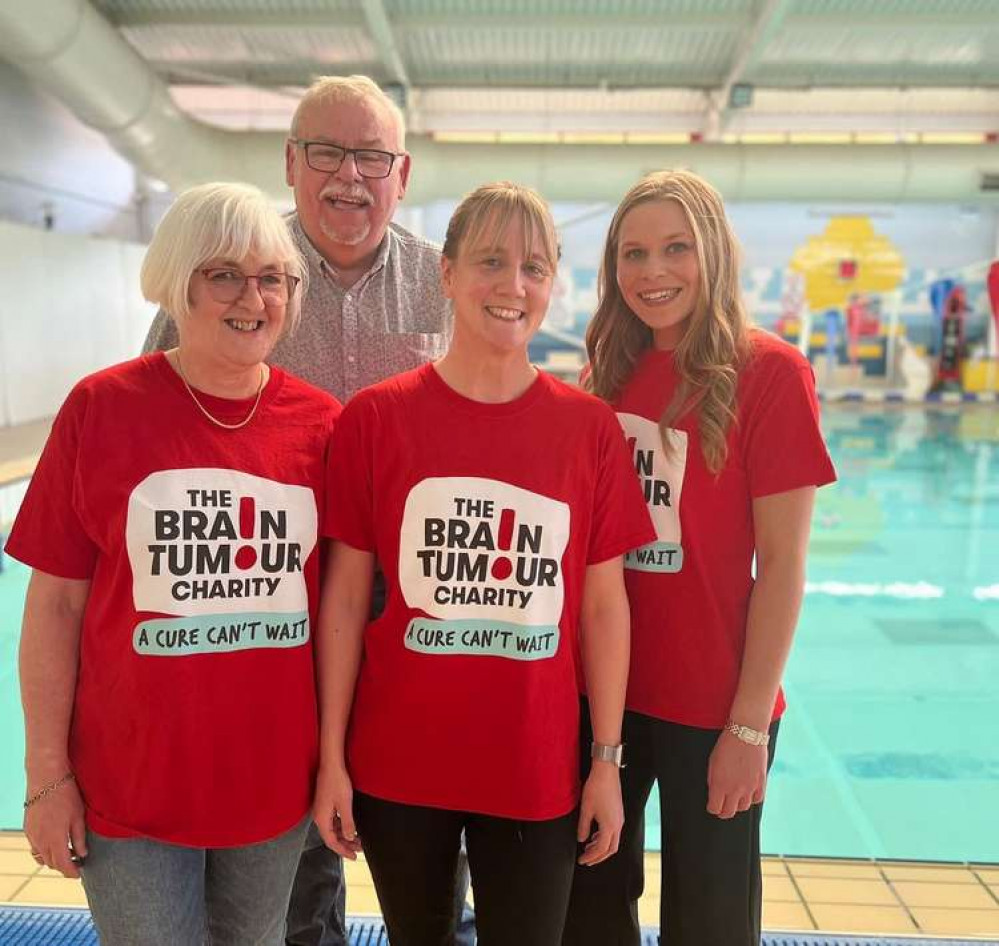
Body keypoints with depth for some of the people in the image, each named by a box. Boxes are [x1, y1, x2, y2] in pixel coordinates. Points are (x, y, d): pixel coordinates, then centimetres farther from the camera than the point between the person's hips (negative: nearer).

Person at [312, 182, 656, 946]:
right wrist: (331, 757, -3)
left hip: (536, 767, 0)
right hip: (397, 763, 0)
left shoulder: (590, 427, -4)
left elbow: (604, 605, 0)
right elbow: (344, 598, -4)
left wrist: (608, 761, 1)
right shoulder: (376, 417, -8)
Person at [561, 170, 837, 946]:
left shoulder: (770, 371, -11)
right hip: (595, 691, 5)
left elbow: (782, 563, -12)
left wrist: (750, 723, -13)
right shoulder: (609, 373, 3)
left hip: (709, 703, -4)